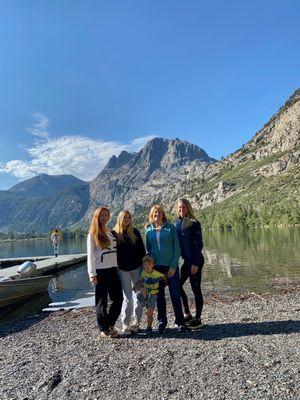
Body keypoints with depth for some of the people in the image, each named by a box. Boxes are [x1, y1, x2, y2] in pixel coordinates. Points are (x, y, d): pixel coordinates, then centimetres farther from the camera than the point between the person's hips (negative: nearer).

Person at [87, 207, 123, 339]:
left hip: (113, 269, 6)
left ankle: (109, 324, 26)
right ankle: (103, 330, 18)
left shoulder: (111, 232, 14)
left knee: (118, 298, 8)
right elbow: (90, 255, -6)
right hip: (100, 271, -6)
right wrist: (92, 274, -12)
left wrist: (118, 267, 9)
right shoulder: (93, 234, -3)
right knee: (102, 301, 3)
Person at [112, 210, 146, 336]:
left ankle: (135, 323, 18)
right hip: (123, 270, -2)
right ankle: (125, 324, 13)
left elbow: (142, 250, 8)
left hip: (137, 268, 3)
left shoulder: (135, 233, 5)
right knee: (127, 298, 0)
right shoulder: (114, 234, -2)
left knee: (138, 296, 4)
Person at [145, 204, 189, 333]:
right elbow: (148, 249, 11)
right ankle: (161, 321, 24)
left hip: (170, 266, -2)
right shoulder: (149, 230, 6)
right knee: (159, 295, 10)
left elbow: (176, 248, -5)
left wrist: (173, 266, -11)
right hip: (156, 267, 3)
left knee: (175, 294, 3)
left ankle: (180, 321, 17)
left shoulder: (170, 227, -3)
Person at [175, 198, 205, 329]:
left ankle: (198, 319, 17)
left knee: (195, 288, 2)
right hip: (186, 260, 7)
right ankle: (187, 315, 27)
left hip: (195, 260, -7)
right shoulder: (177, 223, 7)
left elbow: (198, 244, -14)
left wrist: (195, 263, -17)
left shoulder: (194, 223, -12)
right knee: (178, 285, 12)